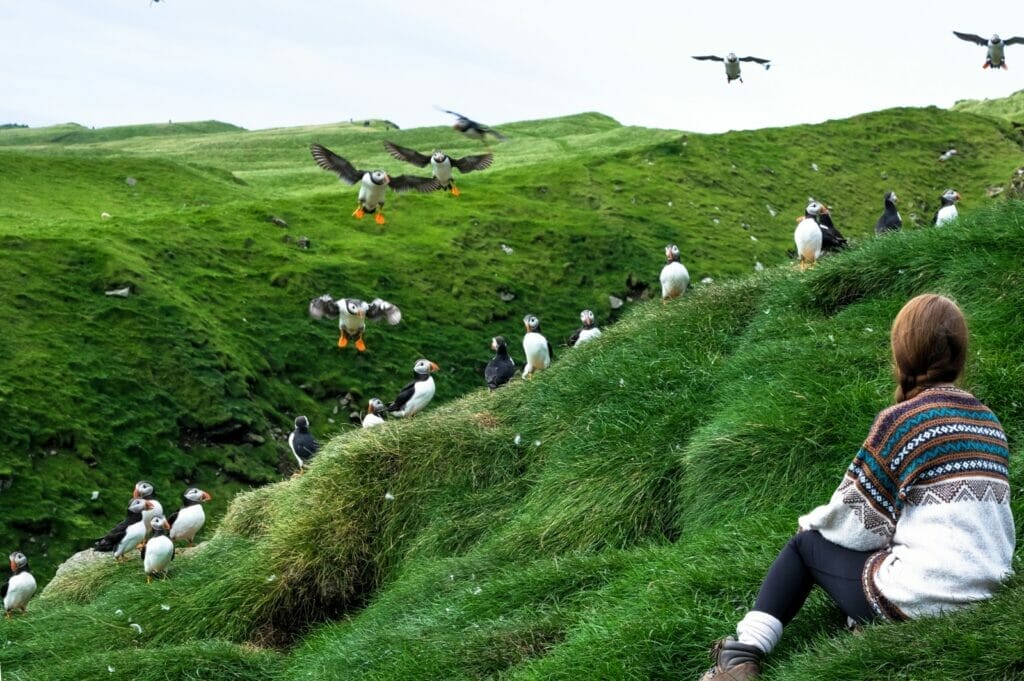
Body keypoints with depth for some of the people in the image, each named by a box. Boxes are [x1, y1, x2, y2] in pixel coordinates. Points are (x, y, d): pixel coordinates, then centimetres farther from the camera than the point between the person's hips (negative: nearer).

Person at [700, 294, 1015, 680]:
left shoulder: (901, 420, -10)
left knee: (806, 543, 17)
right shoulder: (989, 423, 9)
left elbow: (858, 523, -7)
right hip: (986, 601, 7)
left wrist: (814, 521, 15)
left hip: (921, 601, -7)